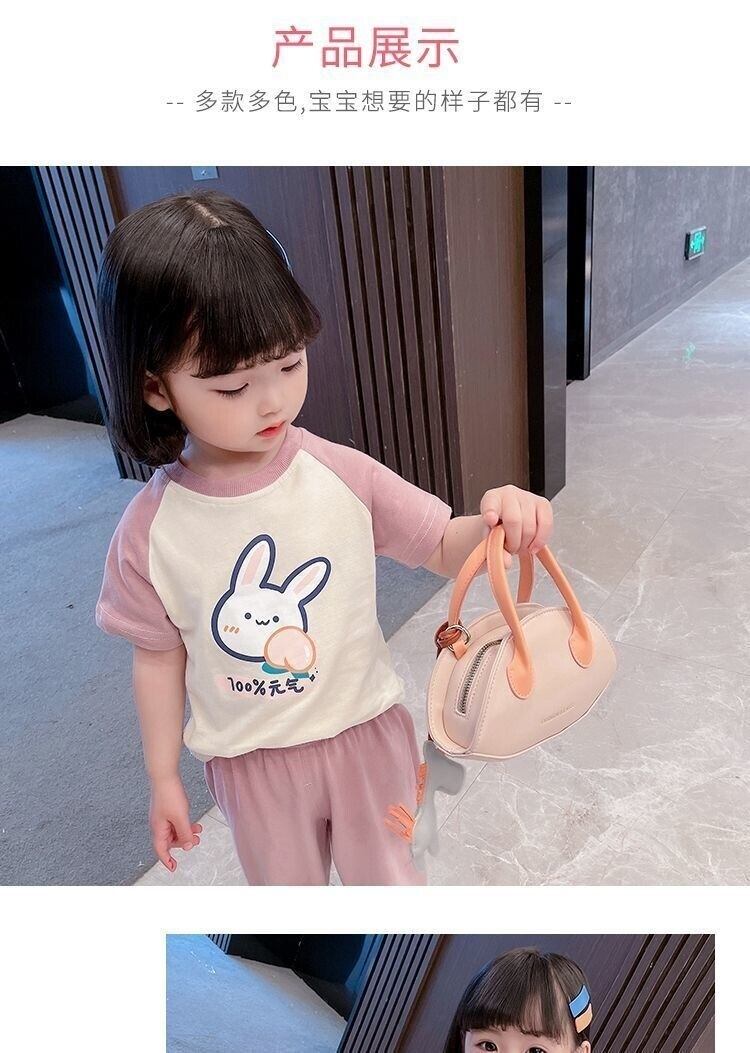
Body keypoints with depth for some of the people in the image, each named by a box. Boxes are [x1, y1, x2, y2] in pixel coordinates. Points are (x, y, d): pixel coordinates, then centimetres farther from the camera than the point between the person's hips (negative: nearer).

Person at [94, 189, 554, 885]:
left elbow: (444, 549, -9)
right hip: (252, 764, 1)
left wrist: (497, 521, -32)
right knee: (285, 888, 27)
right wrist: (163, 778, 4)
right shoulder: (149, 530, -18)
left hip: (365, 732, 0)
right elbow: (159, 657, -5)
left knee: (386, 877, 25)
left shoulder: (341, 475, -20)